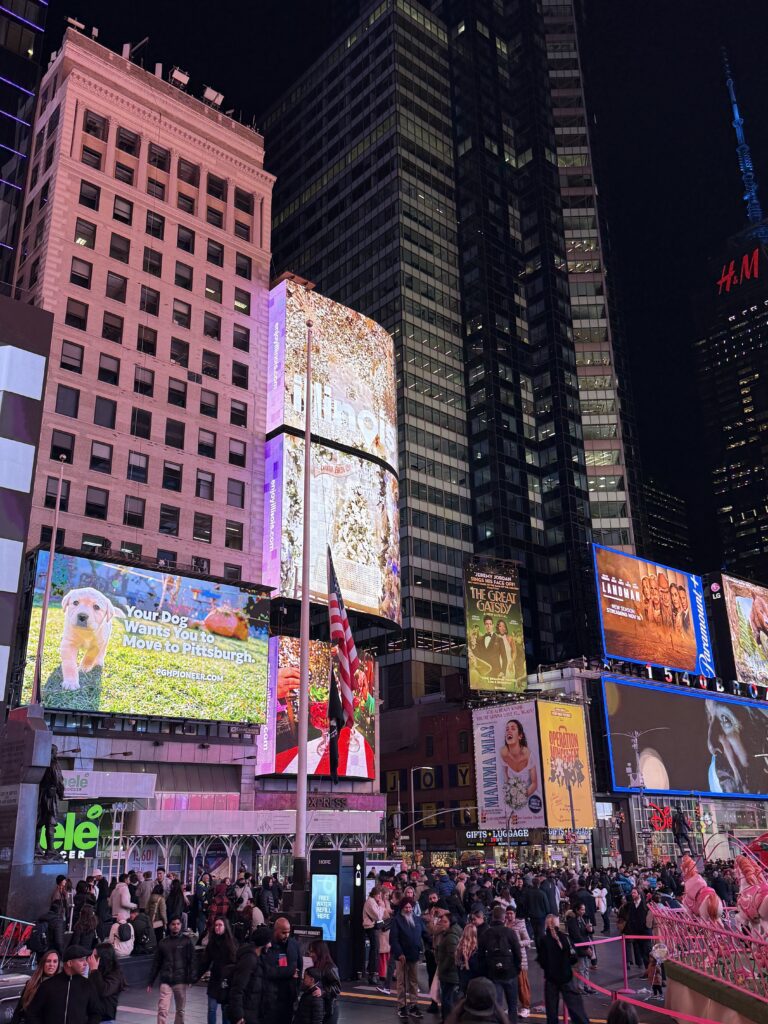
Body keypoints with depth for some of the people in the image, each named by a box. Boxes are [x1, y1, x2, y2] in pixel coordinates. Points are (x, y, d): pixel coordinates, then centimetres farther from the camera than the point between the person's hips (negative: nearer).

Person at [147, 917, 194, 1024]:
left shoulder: (186, 941, 1)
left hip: (180, 980, -1)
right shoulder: (163, 943, 7)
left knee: (180, 1010, 9)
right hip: (165, 980, 1)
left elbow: (191, 960, -2)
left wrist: (190, 978, -11)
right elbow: (156, 963, 12)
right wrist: (151, 982, 11)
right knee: (162, 1009, -8)